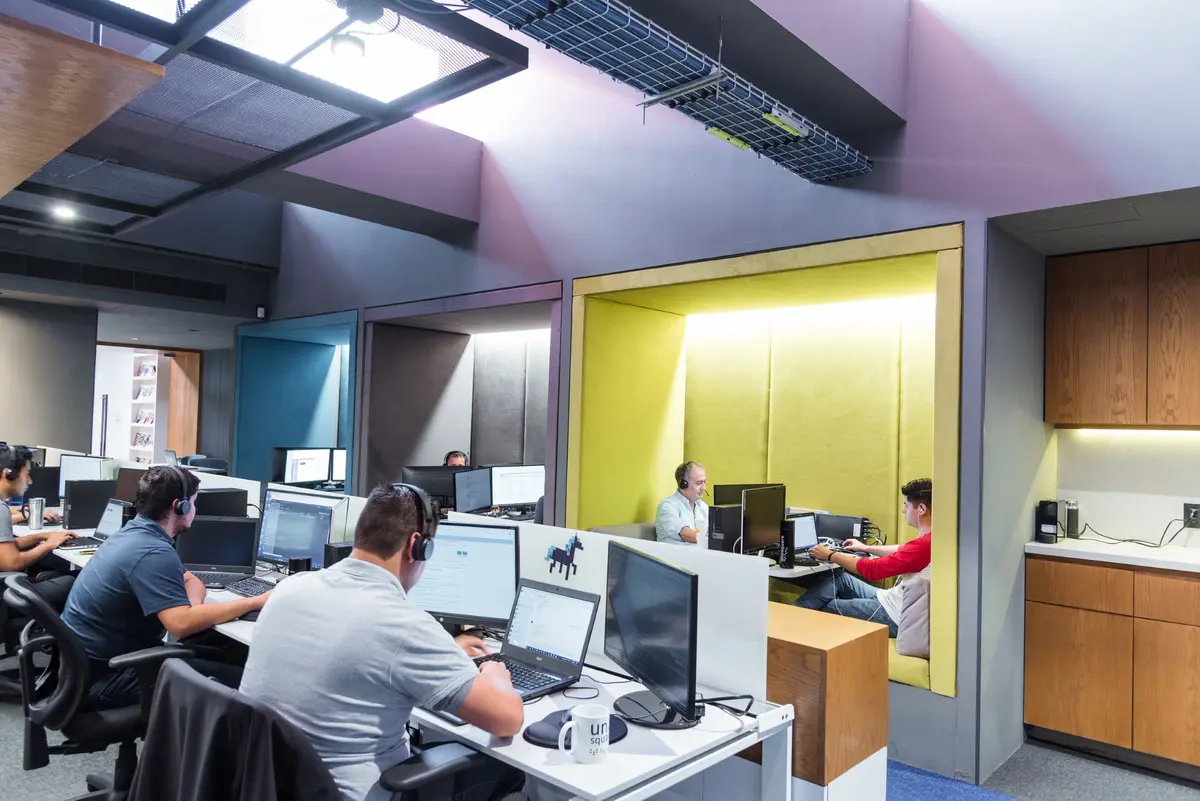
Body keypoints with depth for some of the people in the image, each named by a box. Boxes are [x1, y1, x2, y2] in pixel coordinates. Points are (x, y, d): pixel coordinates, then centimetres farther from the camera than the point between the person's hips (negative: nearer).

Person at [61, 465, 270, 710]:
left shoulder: (135, 532, 7)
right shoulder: (152, 552, -25)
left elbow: (191, 580, 14)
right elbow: (182, 624, -35)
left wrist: (193, 607, -9)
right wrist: (255, 603, -26)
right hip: (100, 674, -10)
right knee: (233, 680, -16)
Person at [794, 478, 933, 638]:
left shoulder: (925, 545, -27)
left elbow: (873, 569, -22)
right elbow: (903, 551, 25)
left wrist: (830, 556, -10)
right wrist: (865, 548, 29)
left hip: (894, 618, -9)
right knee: (837, 578, 8)